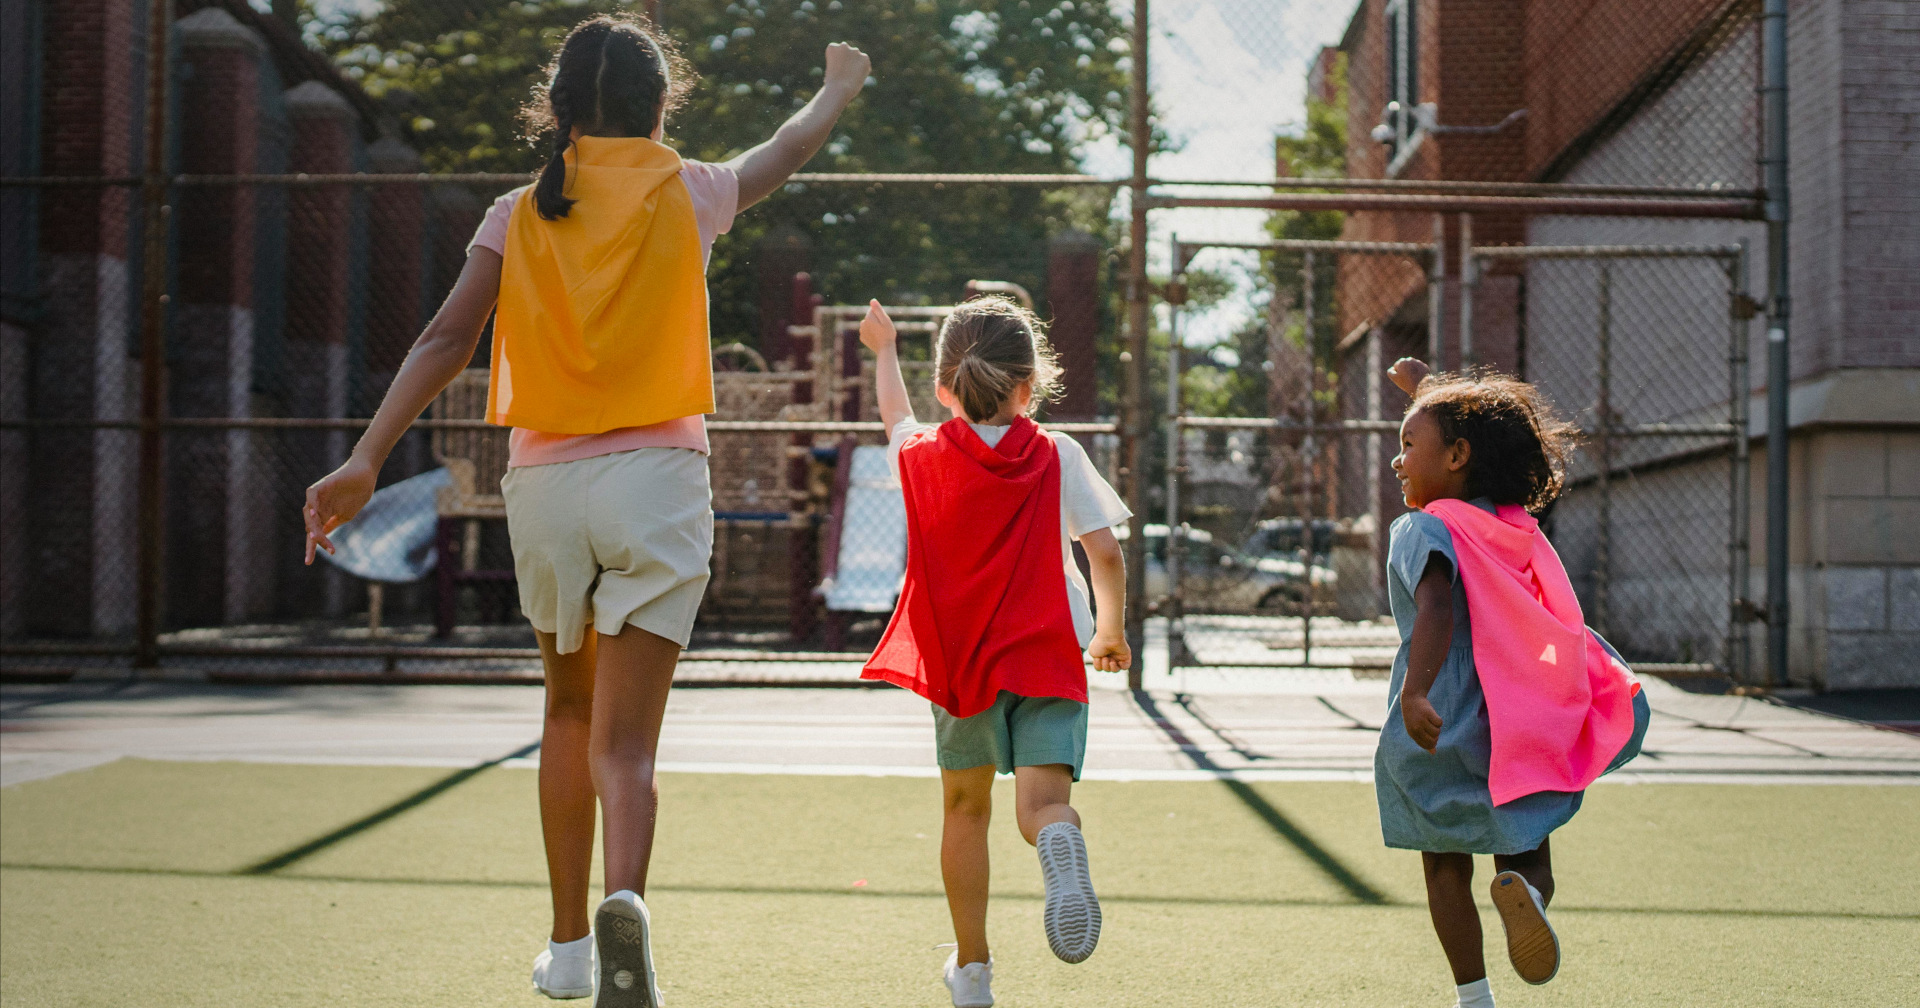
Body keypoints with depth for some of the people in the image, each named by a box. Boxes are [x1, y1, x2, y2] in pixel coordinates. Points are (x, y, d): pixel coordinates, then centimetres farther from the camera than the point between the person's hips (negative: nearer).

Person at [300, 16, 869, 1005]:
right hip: (655, 478, -2)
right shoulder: (688, 194, 6)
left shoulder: (518, 213, 6)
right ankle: (624, 899, -34)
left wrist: (366, 458, -12)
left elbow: (447, 337, -7)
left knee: (570, 713, 22)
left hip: (543, 481, 2)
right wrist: (838, 87, 45)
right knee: (625, 743, -5)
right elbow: (786, 150, 26)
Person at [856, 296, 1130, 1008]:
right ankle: (1060, 841, -46)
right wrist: (1110, 631, 14)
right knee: (1042, 801, -9)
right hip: (1050, 657, -2)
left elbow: (896, 417, 30)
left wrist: (883, 350, 49)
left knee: (966, 808, 18)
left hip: (960, 660, 2)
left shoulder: (922, 456, 6)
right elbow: (1106, 555, -3)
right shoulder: (1058, 457, 0)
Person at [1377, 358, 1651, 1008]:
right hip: (1517, 732, 4)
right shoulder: (1517, 526, 9)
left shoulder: (1425, 528, -11)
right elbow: (1467, 428, 27)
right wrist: (1426, 391, 41)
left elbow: (1436, 608, -31)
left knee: (1447, 870, 14)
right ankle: (1525, 892, -24)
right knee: (1528, 856, 12)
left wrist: (1415, 691, -43)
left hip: (1435, 732, -4)